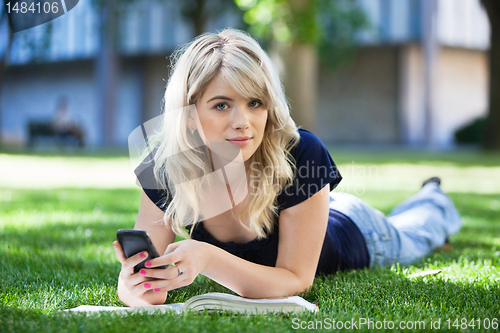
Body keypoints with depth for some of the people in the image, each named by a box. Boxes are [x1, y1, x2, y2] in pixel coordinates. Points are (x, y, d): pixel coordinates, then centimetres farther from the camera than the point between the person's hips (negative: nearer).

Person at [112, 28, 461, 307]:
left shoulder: (302, 155, -45)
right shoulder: (164, 168, -36)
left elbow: (297, 280, -41)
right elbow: (148, 271, -34)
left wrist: (207, 259, -58)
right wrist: (135, 288, -59)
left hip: (350, 231, -2)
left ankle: (434, 199, 65)